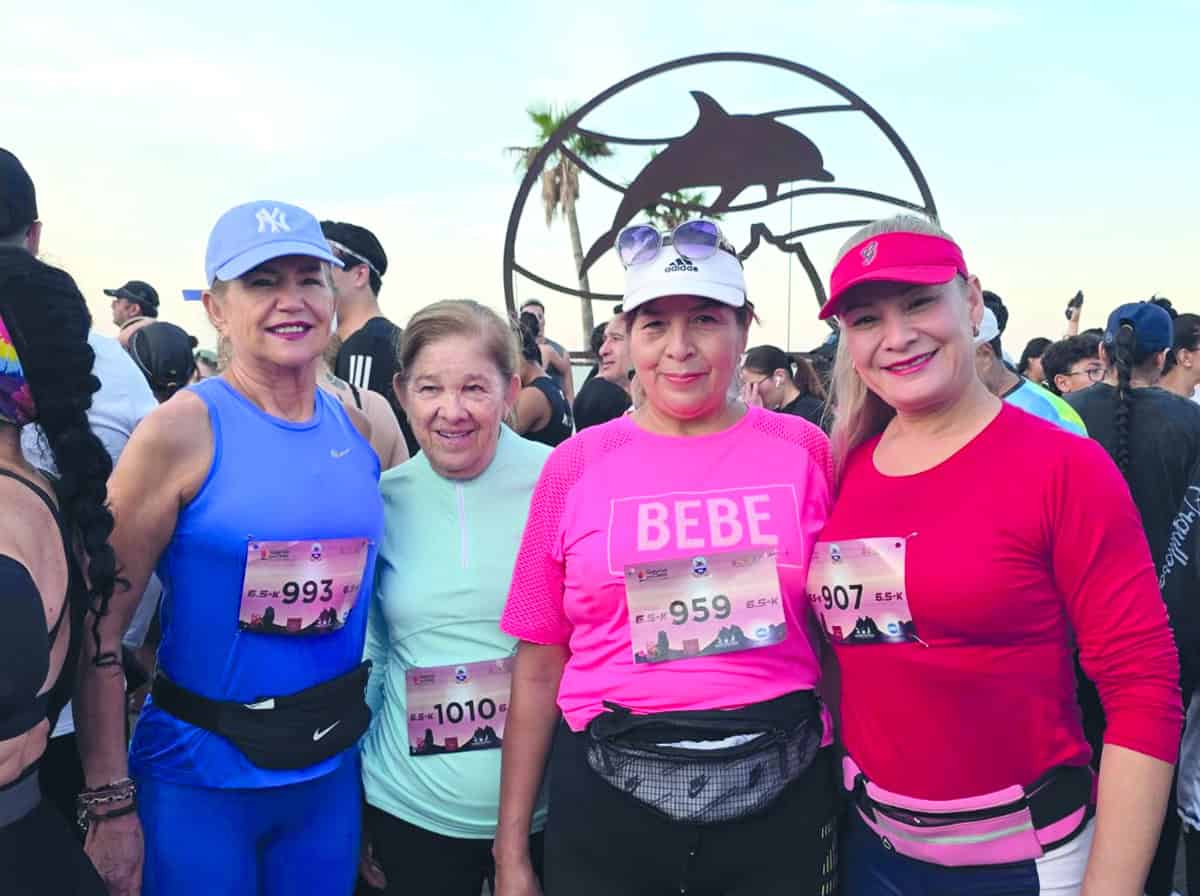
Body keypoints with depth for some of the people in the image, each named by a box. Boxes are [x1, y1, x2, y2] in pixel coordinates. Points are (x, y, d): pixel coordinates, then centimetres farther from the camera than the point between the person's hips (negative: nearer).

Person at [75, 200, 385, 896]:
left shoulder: (360, 428, 0)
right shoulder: (181, 431, -14)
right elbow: (102, 625, -13)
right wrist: (109, 801, -13)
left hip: (332, 769, 4)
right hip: (200, 775, -4)